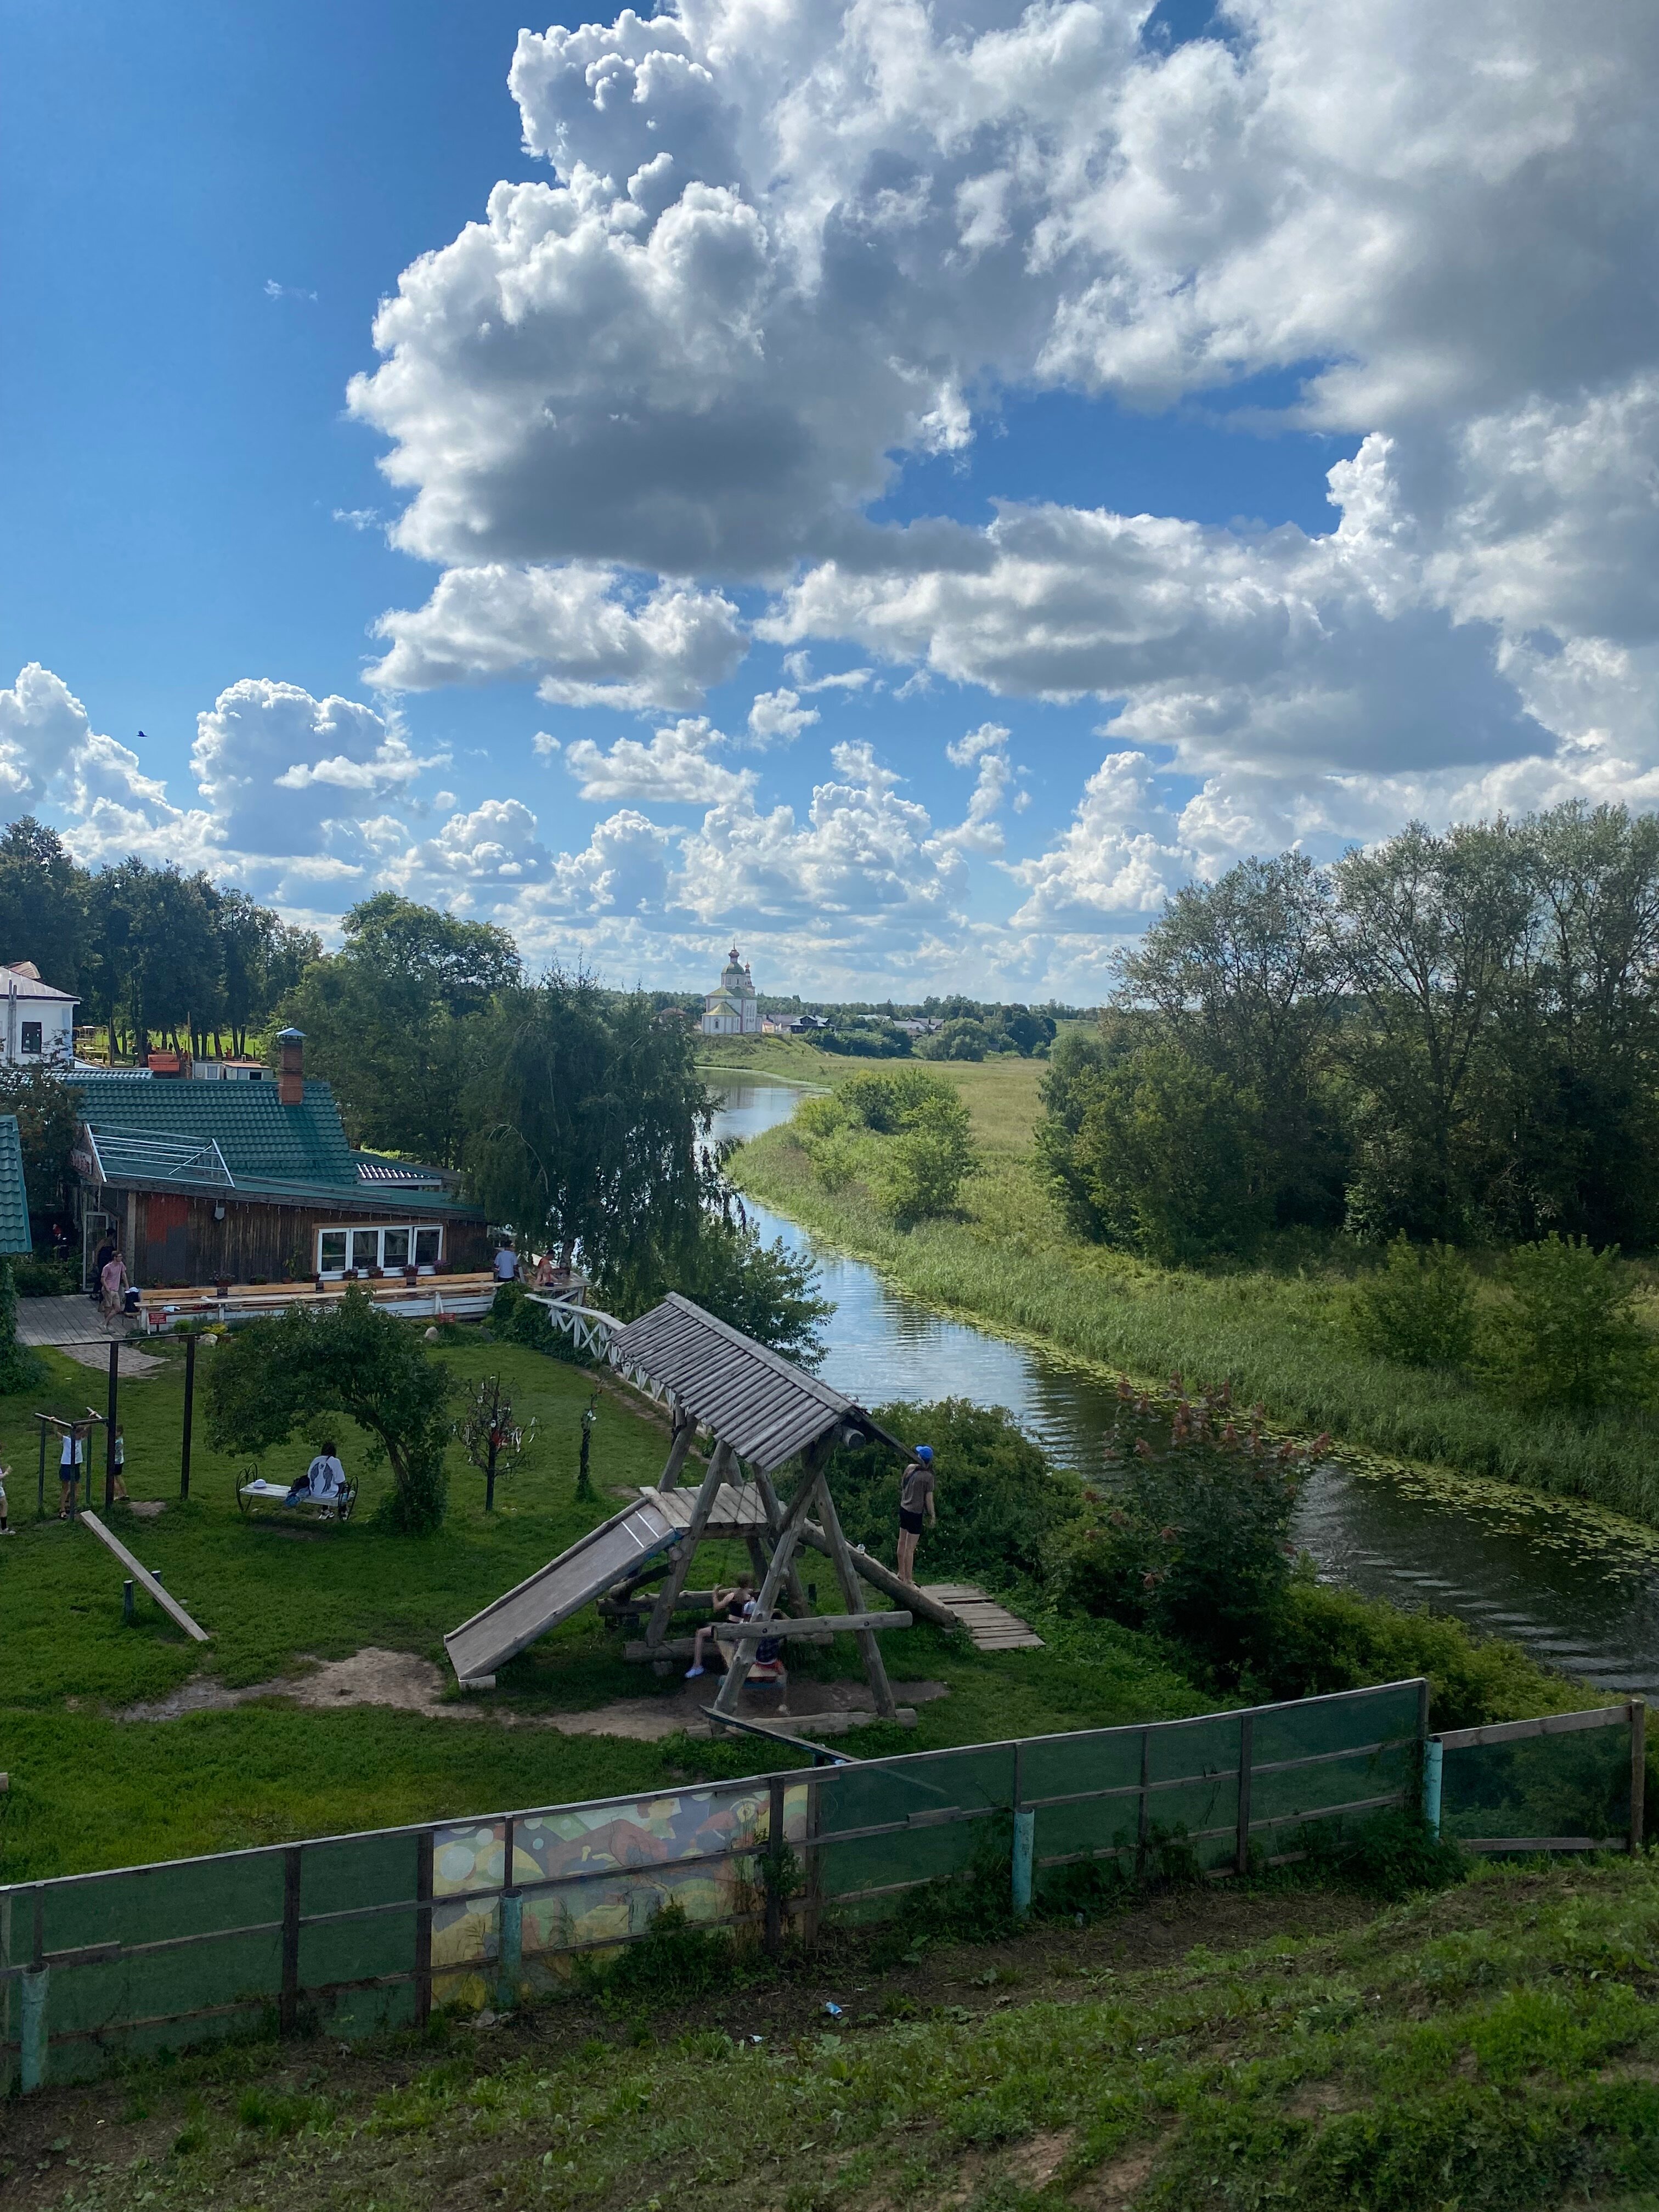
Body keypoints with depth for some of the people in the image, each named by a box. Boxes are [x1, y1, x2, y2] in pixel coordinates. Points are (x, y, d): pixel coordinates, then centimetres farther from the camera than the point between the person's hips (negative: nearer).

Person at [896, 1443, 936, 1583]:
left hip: (904, 1509, 6)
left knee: (902, 1543, 18)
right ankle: (908, 1579, 10)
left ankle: (901, 1574, 33)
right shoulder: (928, 1477, -19)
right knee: (910, 1548, 2)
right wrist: (932, 1516, 1)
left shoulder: (910, 1468, -4)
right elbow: (929, 1499, -13)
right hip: (916, 1513, -6)